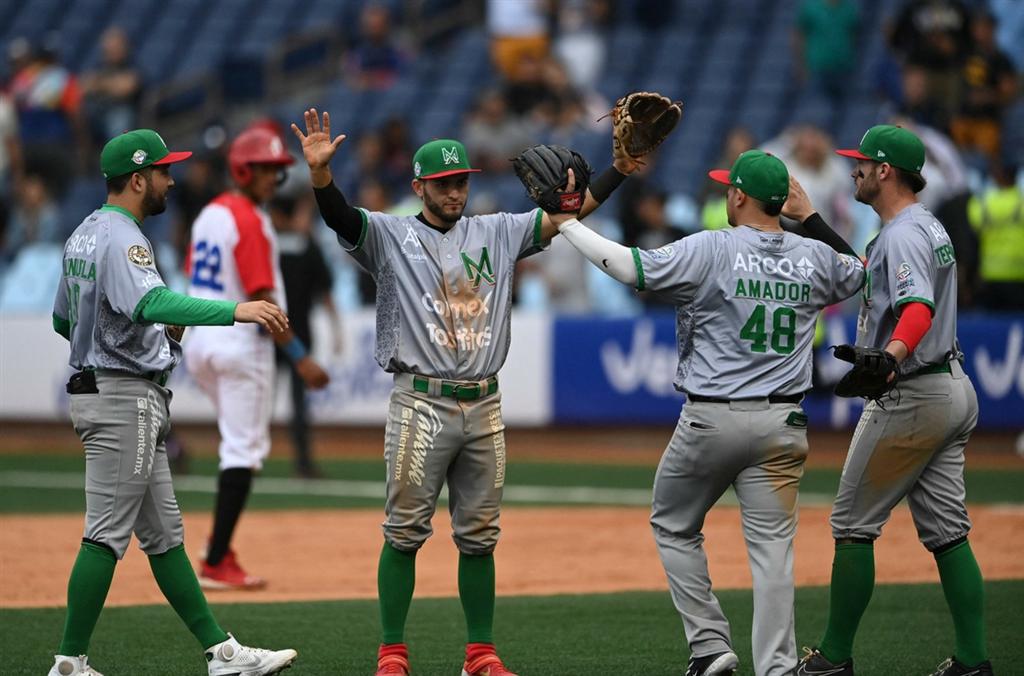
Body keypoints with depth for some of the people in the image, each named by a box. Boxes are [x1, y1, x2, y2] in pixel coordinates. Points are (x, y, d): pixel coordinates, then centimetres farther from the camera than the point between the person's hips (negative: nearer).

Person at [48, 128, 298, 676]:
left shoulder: (84, 235, 15)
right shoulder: (122, 239, -17)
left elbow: (63, 319, 24)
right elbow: (150, 302, -36)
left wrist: (153, 327, 22)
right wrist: (234, 311, -46)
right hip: (124, 398, -11)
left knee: (163, 534, 10)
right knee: (107, 534, -7)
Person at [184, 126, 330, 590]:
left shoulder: (209, 215, 11)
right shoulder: (251, 222, -16)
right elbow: (262, 299, -21)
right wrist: (300, 358, -20)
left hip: (198, 342, 9)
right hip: (240, 343, -9)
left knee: (238, 441, 22)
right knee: (245, 449, -3)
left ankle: (220, 544, 15)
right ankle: (216, 564, -5)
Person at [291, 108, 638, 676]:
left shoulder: (496, 233, 13)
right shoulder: (391, 236, 3)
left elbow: (568, 212, 8)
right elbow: (339, 216, -15)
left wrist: (622, 166, -3)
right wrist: (319, 171, -34)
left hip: (484, 409, 4)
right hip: (421, 405, -4)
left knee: (479, 536, 8)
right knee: (405, 532, -4)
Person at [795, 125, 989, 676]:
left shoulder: (902, 236, -18)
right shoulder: (930, 228, 15)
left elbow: (918, 307, -36)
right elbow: (859, 274, 32)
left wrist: (891, 355, -55)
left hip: (910, 398, -10)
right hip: (954, 389, 10)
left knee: (853, 523, 0)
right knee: (946, 529, 8)